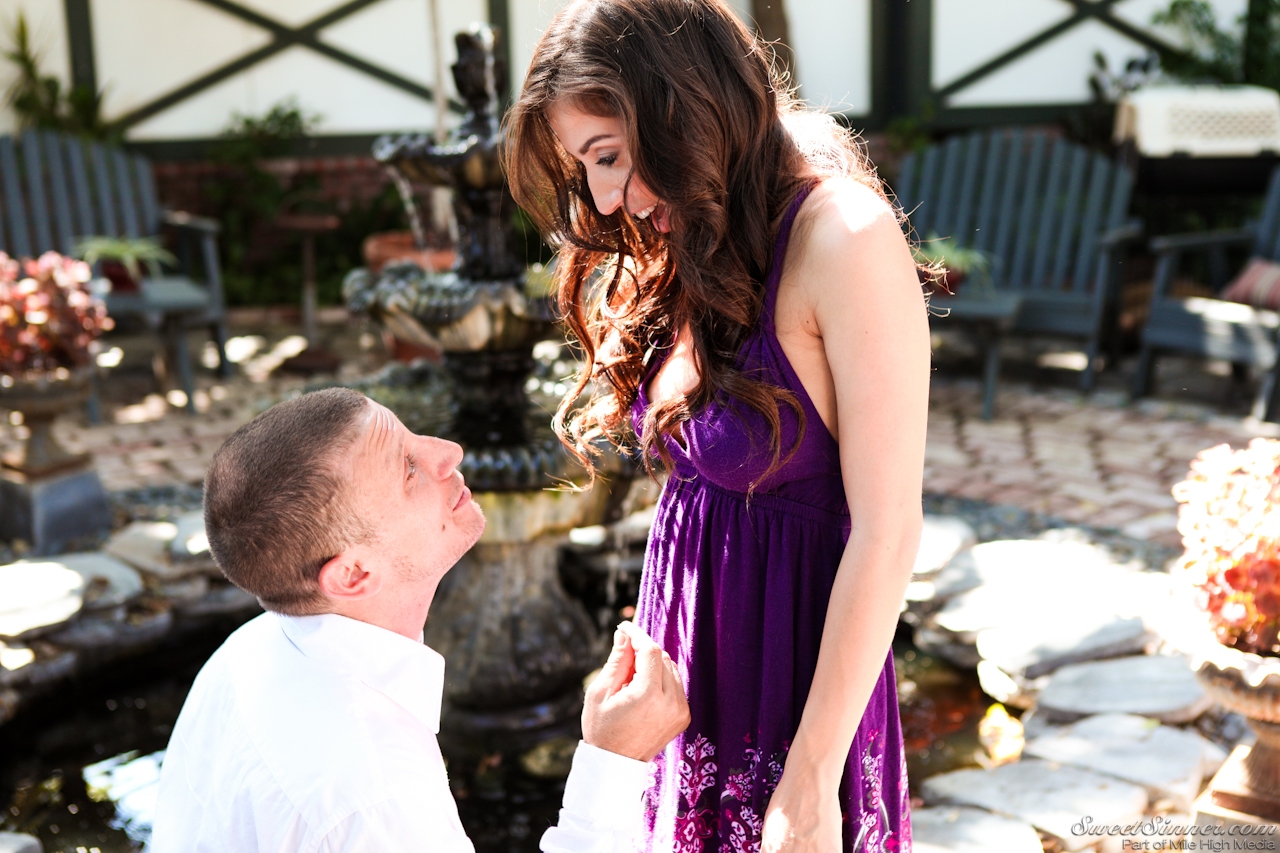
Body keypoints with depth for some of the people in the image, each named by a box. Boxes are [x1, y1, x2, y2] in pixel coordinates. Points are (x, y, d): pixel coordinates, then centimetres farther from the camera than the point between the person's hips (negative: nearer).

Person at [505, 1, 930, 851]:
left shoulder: (845, 241, -21)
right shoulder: (684, 253, 3)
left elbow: (886, 533, -21)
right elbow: (696, 470, 7)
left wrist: (812, 779, -17)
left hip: (793, 675, -7)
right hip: (685, 662, 7)